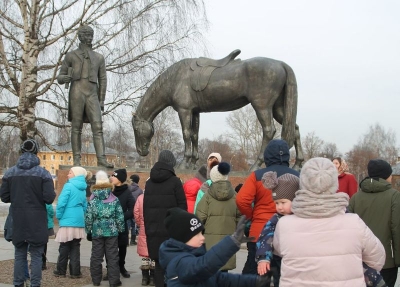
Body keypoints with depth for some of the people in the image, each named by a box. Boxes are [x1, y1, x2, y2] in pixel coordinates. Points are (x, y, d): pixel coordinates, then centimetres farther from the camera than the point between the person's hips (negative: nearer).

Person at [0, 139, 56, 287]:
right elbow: (49, 198, -13)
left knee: (19, 254, 13)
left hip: (18, 221, 3)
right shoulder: (43, 173, -8)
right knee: (36, 255, 3)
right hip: (37, 222, -3)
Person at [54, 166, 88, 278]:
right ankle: (75, 272, 9)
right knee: (75, 247, 9)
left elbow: (61, 203, -14)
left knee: (64, 247, 5)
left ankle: (61, 271, 14)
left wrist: (58, 215, -1)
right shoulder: (83, 188, 11)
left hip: (68, 221, -5)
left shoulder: (69, 186, -9)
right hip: (79, 221, 5)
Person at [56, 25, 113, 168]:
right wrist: (64, 78, -14)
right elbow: (60, 77, 12)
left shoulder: (99, 57, 18)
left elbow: (103, 80, 16)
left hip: (92, 95, 2)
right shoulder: (71, 55, 12)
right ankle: (77, 160, -2)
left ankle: (101, 159, -16)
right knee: (76, 128, -3)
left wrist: (101, 100, 7)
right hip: (76, 93, -2)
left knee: (98, 127, -10)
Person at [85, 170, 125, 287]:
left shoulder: (92, 200, -2)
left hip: (97, 232, 1)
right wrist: (121, 230, 10)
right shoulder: (114, 199, -3)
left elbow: (88, 218, -1)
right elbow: (120, 217, -1)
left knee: (96, 256, 9)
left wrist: (88, 231, 10)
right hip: (112, 231, -1)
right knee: (112, 256, 3)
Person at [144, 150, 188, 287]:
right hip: (172, 231, -5)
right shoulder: (174, 181, -4)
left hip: (154, 231, 5)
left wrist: (148, 228, 16)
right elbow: (182, 206, -6)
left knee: (159, 264, 8)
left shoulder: (149, 182, 12)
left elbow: (145, 208, 13)